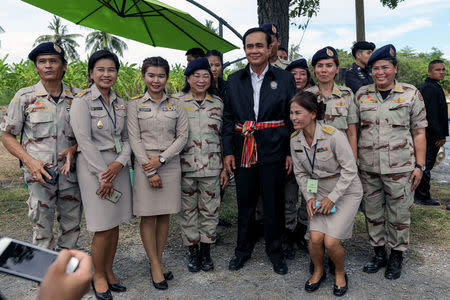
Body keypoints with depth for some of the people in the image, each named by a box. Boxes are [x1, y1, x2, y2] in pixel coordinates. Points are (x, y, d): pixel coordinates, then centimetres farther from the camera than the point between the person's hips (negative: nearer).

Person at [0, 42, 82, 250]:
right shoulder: (24, 97, -1)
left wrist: (74, 148, -9)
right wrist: (29, 160, -13)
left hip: (71, 172, 2)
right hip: (39, 174, -2)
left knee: (72, 228, 13)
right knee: (42, 231, 6)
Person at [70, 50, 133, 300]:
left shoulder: (120, 103, 11)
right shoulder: (82, 101, -6)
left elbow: (126, 138, 10)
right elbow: (85, 141, -13)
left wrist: (120, 162, -9)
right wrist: (103, 176, -15)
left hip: (118, 167, 6)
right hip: (93, 167, -5)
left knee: (115, 224, 11)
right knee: (103, 228, -1)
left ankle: (109, 272, 28)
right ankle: (99, 276, 20)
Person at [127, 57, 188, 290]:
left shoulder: (175, 105, 7)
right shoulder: (135, 105, 2)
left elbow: (182, 137, 2)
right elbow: (134, 139, -5)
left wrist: (161, 159, -11)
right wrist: (150, 171, -12)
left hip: (170, 165, 2)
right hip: (145, 165, -2)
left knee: (165, 215, 9)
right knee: (148, 216, 2)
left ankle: (159, 260, 23)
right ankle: (155, 265, 16)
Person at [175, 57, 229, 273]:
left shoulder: (218, 103, 6)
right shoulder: (177, 103, 1)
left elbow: (224, 136, 9)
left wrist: (225, 168, 5)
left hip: (211, 166, 1)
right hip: (185, 166, -1)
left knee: (210, 210, 8)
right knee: (188, 210, 8)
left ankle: (206, 251, 25)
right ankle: (192, 251, 25)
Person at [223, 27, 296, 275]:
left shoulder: (285, 79, 2)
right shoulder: (234, 80, 8)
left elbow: (293, 118, 2)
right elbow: (228, 118, 8)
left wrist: (290, 152, -4)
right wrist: (228, 151, 1)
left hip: (274, 150, -1)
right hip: (243, 150, 2)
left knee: (274, 202, 7)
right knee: (245, 201, 12)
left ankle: (274, 251, 27)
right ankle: (243, 249, 30)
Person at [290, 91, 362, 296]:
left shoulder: (333, 136, -22)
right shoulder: (295, 139, -5)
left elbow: (350, 170, -16)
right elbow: (300, 173, 6)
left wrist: (332, 198, -15)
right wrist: (309, 197, -5)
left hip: (346, 191, -4)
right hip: (319, 191, 4)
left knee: (331, 242, -13)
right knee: (315, 238, -11)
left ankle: (340, 273, 20)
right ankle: (318, 271, 21)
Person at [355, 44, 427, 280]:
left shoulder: (411, 94, 0)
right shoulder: (361, 95, 6)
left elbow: (419, 132, 1)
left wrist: (420, 165, -3)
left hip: (399, 167, -2)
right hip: (367, 166, 3)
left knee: (399, 214, 8)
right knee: (372, 212, 12)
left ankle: (397, 256, 27)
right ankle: (378, 253, 30)